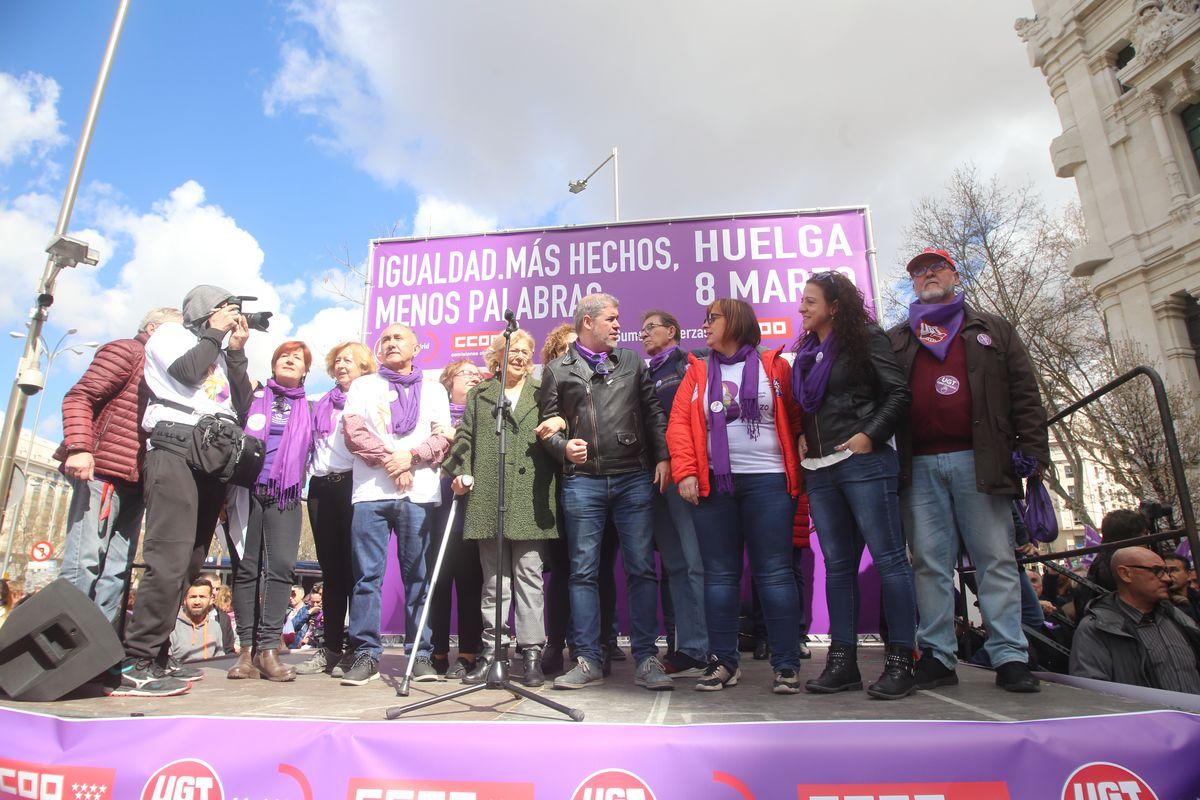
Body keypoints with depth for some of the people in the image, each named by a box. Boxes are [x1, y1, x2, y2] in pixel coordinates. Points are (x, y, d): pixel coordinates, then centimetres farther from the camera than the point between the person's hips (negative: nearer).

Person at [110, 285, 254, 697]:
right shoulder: (170, 333, 11)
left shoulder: (219, 356, 28)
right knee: (170, 558, -18)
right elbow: (187, 372, -11)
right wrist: (215, 333, 3)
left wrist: (235, 351, 13)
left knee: (188, 563, 5)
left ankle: (154, 656, 10)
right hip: (176, 450, -7)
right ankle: (134, 664, -16)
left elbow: (242, 405, 15)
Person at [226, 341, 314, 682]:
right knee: (246, 567, 0)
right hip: (248, 490, 0)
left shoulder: (308, 408, 17)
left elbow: (311, 453, 18)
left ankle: (268, 649, -5)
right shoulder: (254, 397, 14)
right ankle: (247, 649, 6)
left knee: (280, 567, -8)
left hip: (285, 496, 1)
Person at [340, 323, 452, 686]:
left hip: (421, 493, 0)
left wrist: (411, 456, -11)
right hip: (371, 492, 0)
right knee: (367, 576, -2)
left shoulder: (434, 390, 19)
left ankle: (421, 655, 6)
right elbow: (354, 431, 3)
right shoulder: (363, 386, 18)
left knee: (418, 577, 0)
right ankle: (366, 654, 6)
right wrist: (388, 460, -9)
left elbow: (442, 438, 7)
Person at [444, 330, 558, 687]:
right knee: (493, 578, 5)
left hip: (530, 497, 0)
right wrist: (460, 471, -6)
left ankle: (532, 653, 6)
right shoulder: (479, 394, 17)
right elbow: (465, 437, 9)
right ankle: (490, 651, 14)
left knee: (529, 575, 0)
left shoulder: (542, 393, 17)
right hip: (488, 497, 1)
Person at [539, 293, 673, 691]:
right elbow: (547, 422, 9)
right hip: (582, 481, -1)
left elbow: (653, 412, 11)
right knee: (583, 572, 3)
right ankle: (588, 661, 13)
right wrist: (562, 446, -10)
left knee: (641, 568, 1)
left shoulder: (632, 362, 14)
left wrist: (662, 456, 0)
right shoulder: (557, 370, 10)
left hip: (635, 478, 1)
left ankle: (646, 659, 11)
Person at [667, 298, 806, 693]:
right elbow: (679, 422, 4)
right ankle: (724, 661, 16)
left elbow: (797, 418, 6)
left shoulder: (774, 366, 7)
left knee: (774, 572, 0)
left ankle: (787, 664, 10)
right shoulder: (697, 372, 13)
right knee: (720, 574, 6)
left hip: (767, 482, -2)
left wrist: (796, 466, -3)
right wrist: (686, 472, -8)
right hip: (713, 483, 3)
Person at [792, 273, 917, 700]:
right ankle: (842, 660, 16)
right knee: (837, 564, 9)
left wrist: (870, 435, -15)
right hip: (819, 469, 7)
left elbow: (897, 393, -6)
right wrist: (802, 437, 8)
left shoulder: (865, 338, -1)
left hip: (863, 463, -7)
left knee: (888, 558, -3)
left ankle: (900, 661, 5)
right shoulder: (806, 351, 18)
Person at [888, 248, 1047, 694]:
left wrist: (1033, 450, -1)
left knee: (996, 560, 0)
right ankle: (937, 657, 8)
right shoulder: (895, 340, 19)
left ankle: (1010, 657, 7)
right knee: (930, 563, 2)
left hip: (978, 461, -1)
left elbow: (1024, 393, 10)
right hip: (919, 468, 1)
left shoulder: (991, 330, 17)